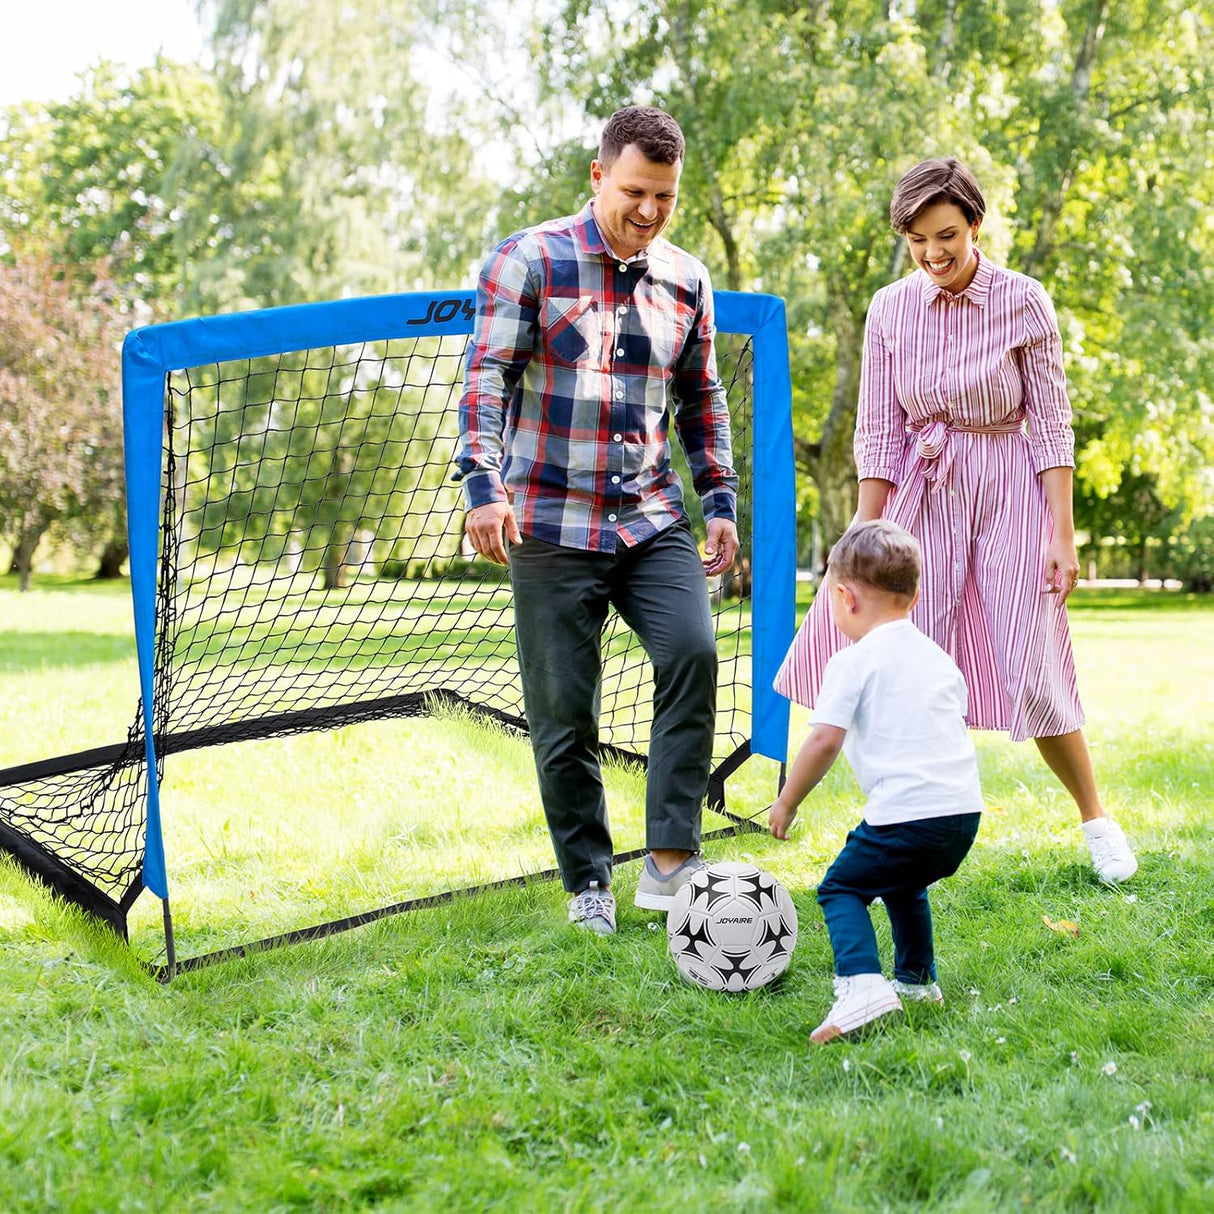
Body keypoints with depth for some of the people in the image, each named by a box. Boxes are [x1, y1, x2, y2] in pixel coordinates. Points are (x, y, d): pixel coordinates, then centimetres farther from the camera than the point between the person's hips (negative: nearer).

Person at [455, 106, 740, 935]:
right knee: (564, 711, 1)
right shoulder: (530, 261, -2)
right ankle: (589, 885, 17)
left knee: (693, 652, -20)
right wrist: (484, 484, -19)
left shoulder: (687, 280, 11)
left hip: (653, 521, 3)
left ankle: (670, 859, -13)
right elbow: (486, 377, -7)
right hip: (552, 524, -3)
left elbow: (702, 399, 20)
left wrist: (720, 501, 15)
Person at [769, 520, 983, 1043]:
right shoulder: (939, 658, 18)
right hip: (966, 810, 7)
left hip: (906, 813, -7)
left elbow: (825, 741, -12)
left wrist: (786, 802, -1)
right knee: (903, 883, 31)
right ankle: (917, 980, 36)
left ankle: (862, 983, -16)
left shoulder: (853, 661, -4)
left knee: (841, 887, 6)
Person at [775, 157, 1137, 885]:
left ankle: (1096, 817, 20)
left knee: (1032, 676, -3)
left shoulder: (1024, 303, -7)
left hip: (1008, 495, -2)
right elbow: (878, 434, 2)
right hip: (923, 496, 2)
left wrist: (1062, 534, -9)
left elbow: (1053, 426, -4)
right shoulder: (891, 311, -1)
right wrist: (866, 539, 0)